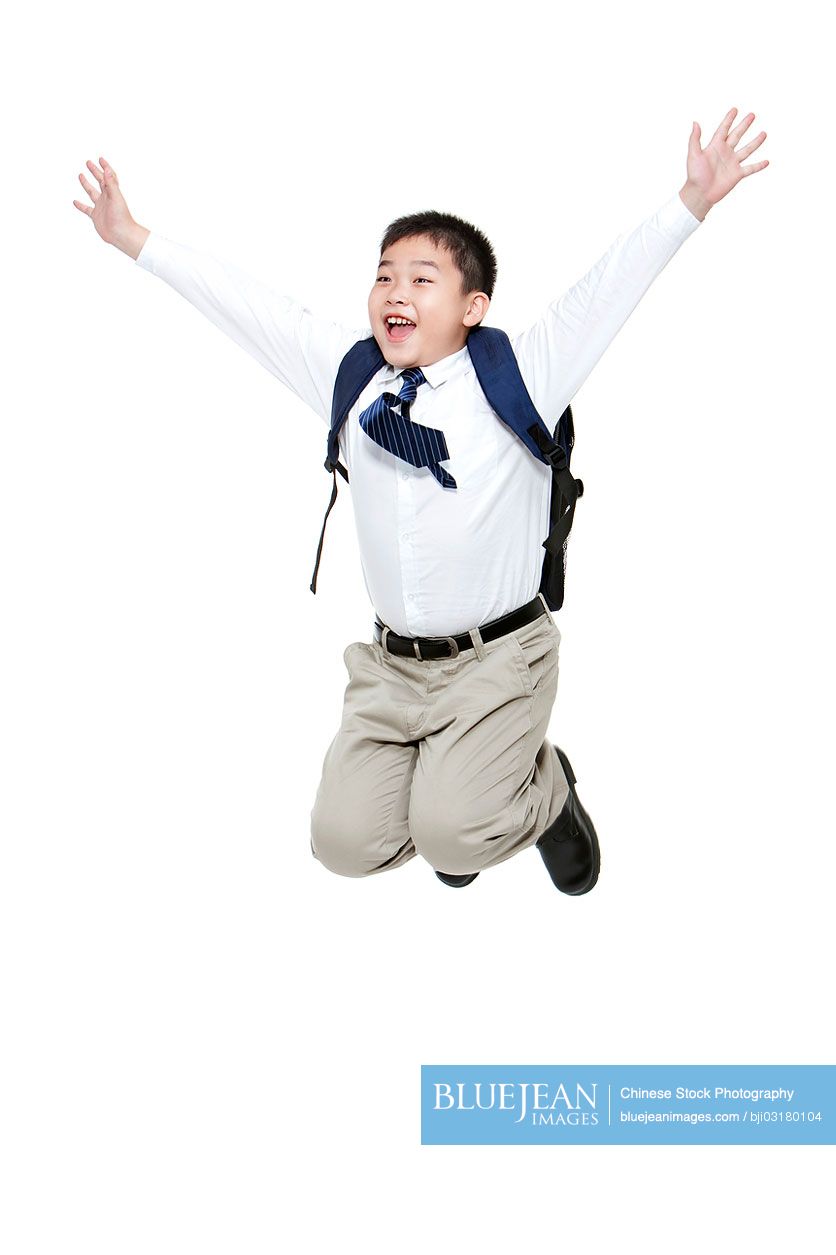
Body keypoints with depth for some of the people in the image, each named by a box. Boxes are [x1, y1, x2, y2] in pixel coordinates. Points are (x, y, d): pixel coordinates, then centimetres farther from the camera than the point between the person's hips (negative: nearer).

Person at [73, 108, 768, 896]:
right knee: (344, 839, -7)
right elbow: (248, 307, 8)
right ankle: (448, 780, 24)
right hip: (392, 664, 4)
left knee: (451, 830, -19)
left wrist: (690, 203, -24)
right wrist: (135, 241, 10)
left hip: (497, 658, -4)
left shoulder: (516, 380, -6)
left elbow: (607, 290, -13)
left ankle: (543, 787, 15)